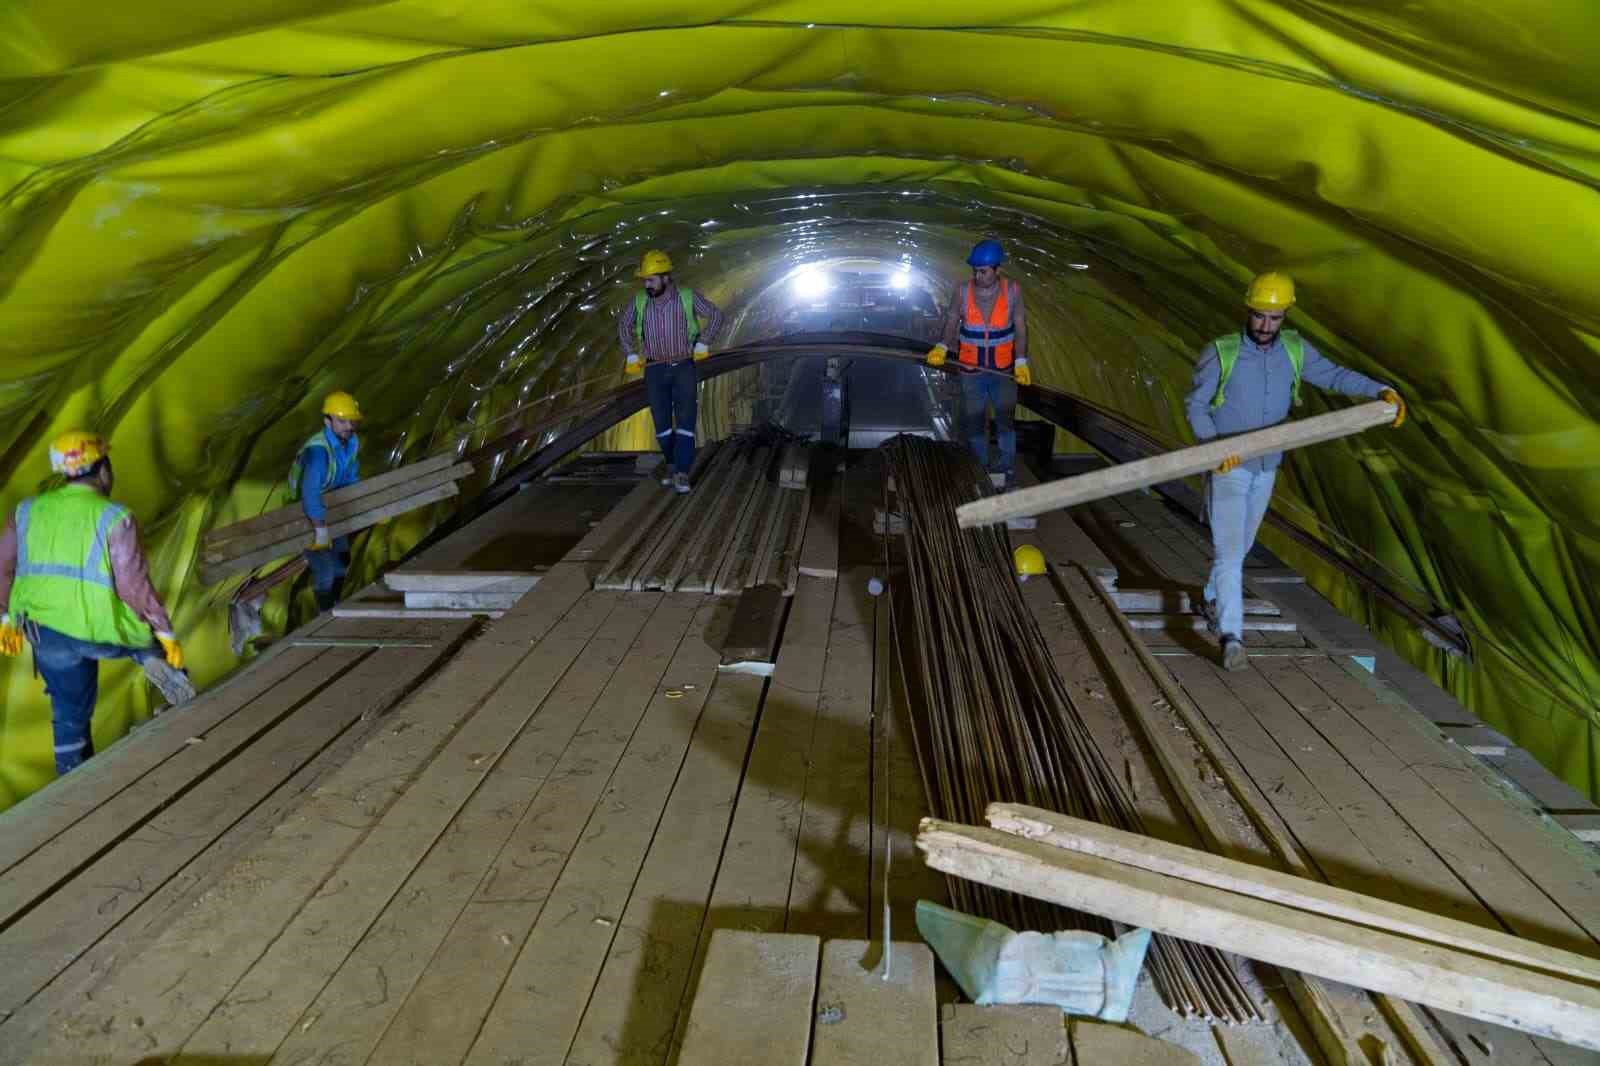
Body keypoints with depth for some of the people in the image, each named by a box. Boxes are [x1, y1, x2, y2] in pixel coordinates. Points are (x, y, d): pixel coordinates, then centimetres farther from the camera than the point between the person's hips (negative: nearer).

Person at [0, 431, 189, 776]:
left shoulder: (28, 510, 5)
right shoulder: (115, 518, -11)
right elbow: (134, 585, -15)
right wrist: (166, 635, -8)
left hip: (47, 636, 4)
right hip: (102, 632, -4)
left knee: (69, 714, 20)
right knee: (150, 626, 27)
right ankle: (155, 659, -5)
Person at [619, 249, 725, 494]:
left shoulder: (687, 297, -10)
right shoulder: (639, 301, -3)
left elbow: (716, 314, 1)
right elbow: (624, 326, 14)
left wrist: (702, 343, -3)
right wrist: (631, 354, 9)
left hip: (683, 367, -2)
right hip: (655, 370, 2)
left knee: (685, 418, -9)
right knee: (661, 419, 6)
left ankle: (681, 473, -9)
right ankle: (670, 462, 26)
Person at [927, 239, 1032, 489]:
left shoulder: (1012, 290, -9)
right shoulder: (962, 291, -9)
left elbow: (1020, 328, -6)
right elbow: (951, 324, -2)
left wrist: (1021, 362, -14)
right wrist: (942, 348, -20)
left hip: (1004, 370, -1)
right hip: (971, 371, 1)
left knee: (1005, 421, 1)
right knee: (974, 423, 9)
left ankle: (1006, 470, 13)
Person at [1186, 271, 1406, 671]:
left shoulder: (1293, 349, -3)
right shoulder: (1220, 353, -16)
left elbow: (1335, 376, 3)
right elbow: (1195, 405, -11)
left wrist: (1383, 391, -12)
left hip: (1265, 468, 5)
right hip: (1227, 467, -5)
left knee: (1241, 544, 21)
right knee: (1230, 549, -13)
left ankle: (1213, 599, 45)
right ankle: (1232, 637, -16)